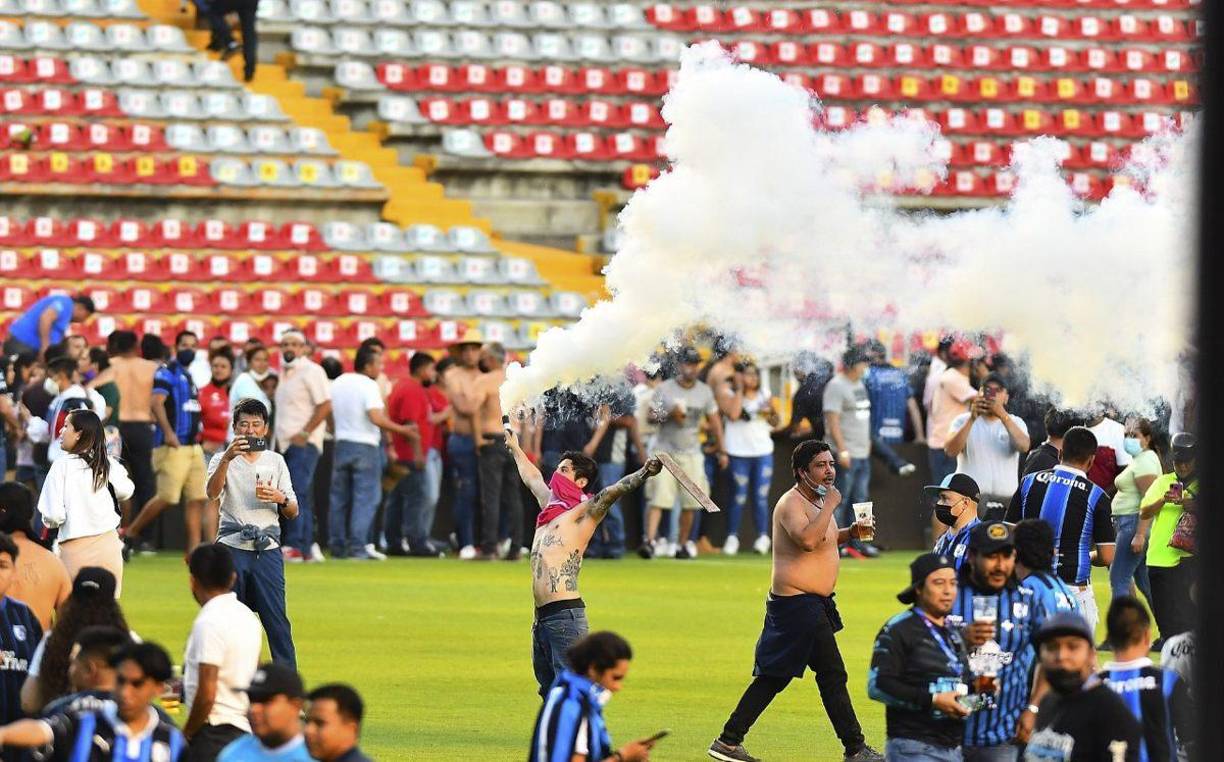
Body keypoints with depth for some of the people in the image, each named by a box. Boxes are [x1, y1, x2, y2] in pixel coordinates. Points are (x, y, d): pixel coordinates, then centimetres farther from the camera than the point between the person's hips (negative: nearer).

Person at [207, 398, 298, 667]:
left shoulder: (275, 461, 14)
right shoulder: (223, 460, 7)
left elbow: (293, 512, 13)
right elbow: (212, 493, -15)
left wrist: (280, 498, -10)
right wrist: (227, 458, -30)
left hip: (267, 548, 1)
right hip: (232, 547, -1)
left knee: (276, 619, -5)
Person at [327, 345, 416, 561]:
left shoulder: (338, 383, 8)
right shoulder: (369, 386, -14)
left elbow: (328, 413, 14)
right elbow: (376, 418, -24)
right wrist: (403, 430, -18)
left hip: (342, 444, 7)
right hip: (365, 446, -7)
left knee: (339, 498, 12)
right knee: (365, 498, -3)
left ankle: (337, 546, 14)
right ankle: (357, 546, -10)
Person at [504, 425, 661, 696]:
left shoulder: (583, 511, -1)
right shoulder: (551, 504, 20)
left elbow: (613, 491, -18)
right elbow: (533, 478, 39)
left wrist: (643, 474, -36)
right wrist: (516, 450, 56)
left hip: (566, 615, -9)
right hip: (542, 617, 9)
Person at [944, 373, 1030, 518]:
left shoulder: (1015, 423, 12)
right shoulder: (963, 421, 8)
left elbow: (1024, 446, -10)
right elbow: (950, 450, -10)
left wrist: (1003, 415, -20)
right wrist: (972, 419, -19)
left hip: (1006, 501, 1)